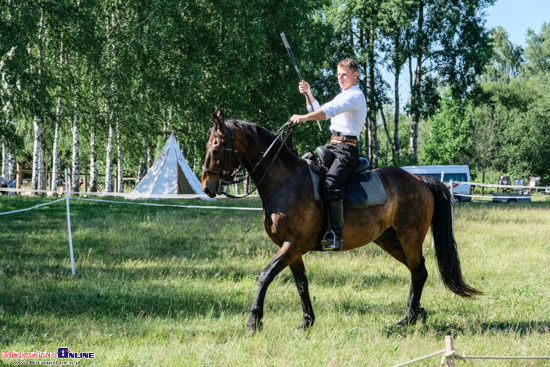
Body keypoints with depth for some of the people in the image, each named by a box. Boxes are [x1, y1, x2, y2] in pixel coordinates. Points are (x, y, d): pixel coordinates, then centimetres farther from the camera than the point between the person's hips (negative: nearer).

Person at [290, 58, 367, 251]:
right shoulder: (342, 97, 25)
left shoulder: (355, 96, -8)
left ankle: (336, 235, -35)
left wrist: (305, 117, -37)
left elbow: (331, 110, -25)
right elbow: (319, 110, 31)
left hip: (347, 148, -10)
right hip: (332, 146, 10)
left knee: (331, 184, -30)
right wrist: (308, 94, 14)